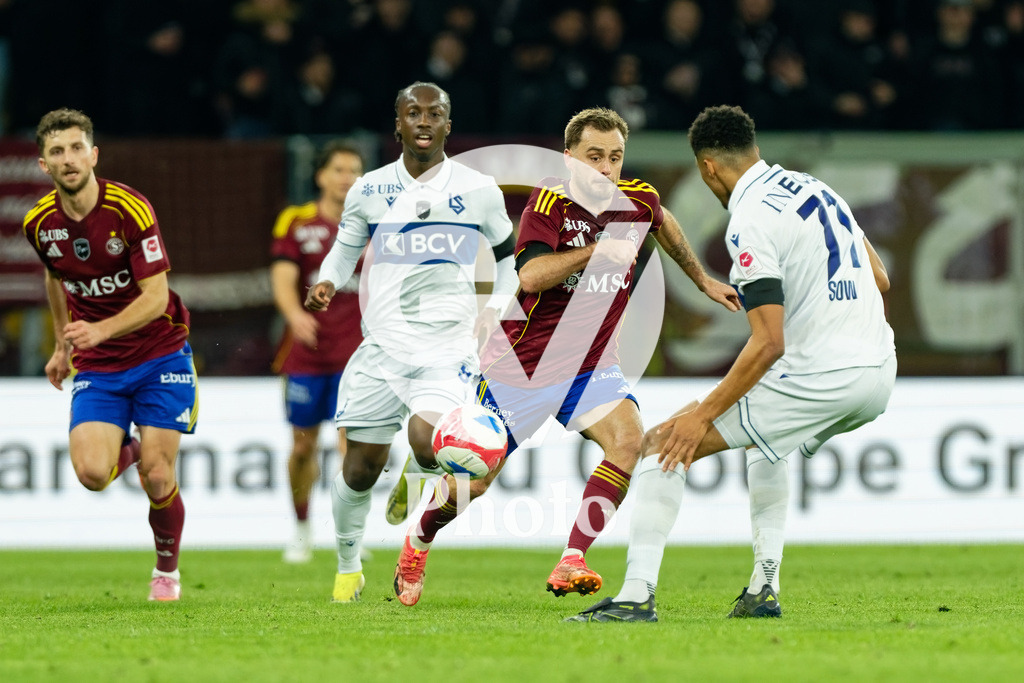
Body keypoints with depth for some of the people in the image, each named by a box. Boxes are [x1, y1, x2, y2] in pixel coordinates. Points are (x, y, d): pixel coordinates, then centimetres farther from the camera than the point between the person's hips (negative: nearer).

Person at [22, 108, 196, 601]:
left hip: (158, 355, -3)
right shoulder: (40, 223, -3)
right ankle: (127, 448, 19)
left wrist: (102, 329, -34)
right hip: (96, 367, 3)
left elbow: (156, 296, -20)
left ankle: (167, 570, 19)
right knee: (92, 473, -19)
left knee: (157, 480, -10)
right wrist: (62, 344, 22)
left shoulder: (130, 209, -17)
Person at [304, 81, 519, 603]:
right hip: (381, 345, 2)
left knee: (427, 440, -26)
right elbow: (345, 248, 21)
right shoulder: (369, 189, 7)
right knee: (361, 466, 2)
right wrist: (328, 282, 0)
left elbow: (510, 252, 17)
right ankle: (348, 566, 26)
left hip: (448, 346, -2)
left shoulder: (478, 190, 3)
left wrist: (495, 309, 3)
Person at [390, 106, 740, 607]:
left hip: (591, 365, 4)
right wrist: (596, 250, -36)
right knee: (475, 480, 4)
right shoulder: (550, 200, -19)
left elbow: (663, 223, 24)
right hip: (522, 362, -4)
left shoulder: (637, 199, -2)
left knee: (629, 439, -24)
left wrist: (703, 280, 33)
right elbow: (530, 275, -33)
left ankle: (570, 564, -22)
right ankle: (419, 541, 36)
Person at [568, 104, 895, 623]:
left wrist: (703, 415, -15)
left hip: (820, 380, -9)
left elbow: (768, 344, -19)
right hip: (880, 371, 9)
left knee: (663, 444, -3)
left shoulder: (750, 221, -14)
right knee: (765, 441, 37)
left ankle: (637, 595, -11)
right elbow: (879, 279, 20)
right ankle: (764, 590, 30)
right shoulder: (814, 188, 12)